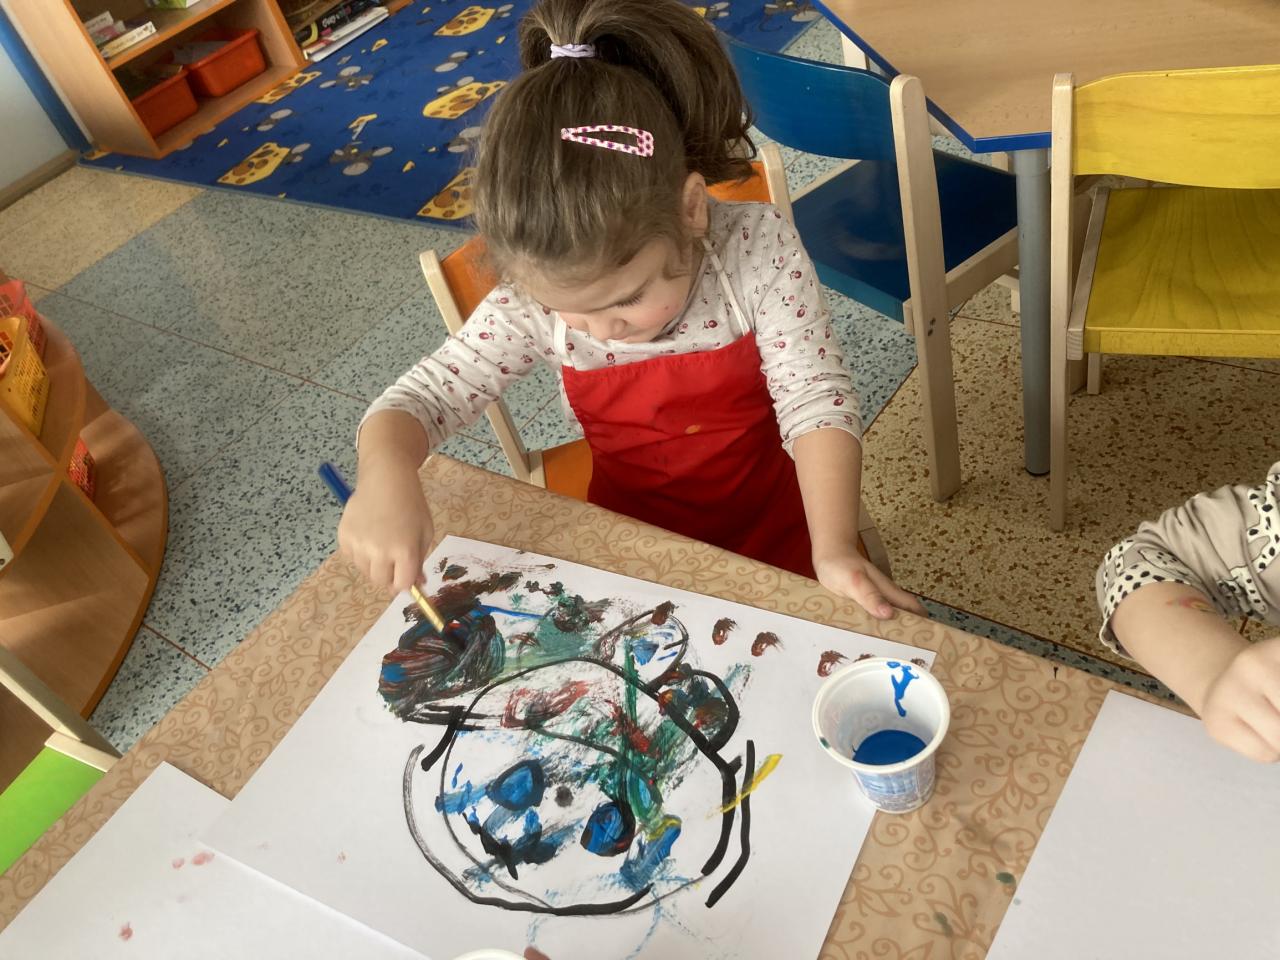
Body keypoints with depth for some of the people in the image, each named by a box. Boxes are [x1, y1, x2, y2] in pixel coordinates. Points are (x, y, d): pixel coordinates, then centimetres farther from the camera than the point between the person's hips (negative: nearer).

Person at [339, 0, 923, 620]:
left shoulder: (758, 248, -22)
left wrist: (833, 548, -35)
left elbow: (816, 401, -22)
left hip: (771, 529, -1)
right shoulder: (535, 299, -19)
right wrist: (385, 472, -36)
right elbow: (422, 395, -13)